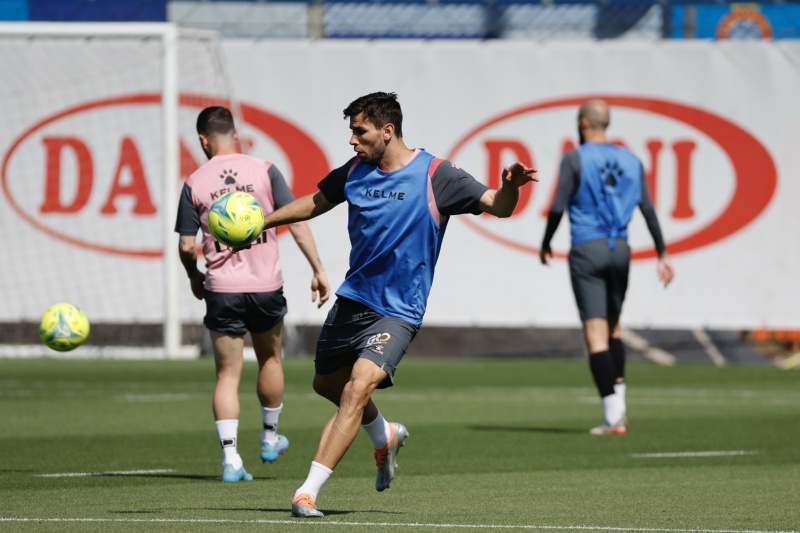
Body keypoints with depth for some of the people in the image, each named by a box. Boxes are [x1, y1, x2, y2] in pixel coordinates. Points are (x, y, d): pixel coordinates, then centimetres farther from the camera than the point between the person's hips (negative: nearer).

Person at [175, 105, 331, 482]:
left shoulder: (194, 183, -2)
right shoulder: (264, 171, -2)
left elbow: (186, 246, 0)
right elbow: (297, 222, -6)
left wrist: (194, 277, 20)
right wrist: (318, 270, -1)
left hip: (221, 289, -1)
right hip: (266, 285, 1)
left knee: (227, 375, 3)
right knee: (270, 359, 23)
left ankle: (230, 459, -8)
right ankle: (269, 439, 37)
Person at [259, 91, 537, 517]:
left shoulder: (434, 175, -13)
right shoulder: (355, 171, 3)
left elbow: (497, 206, -17)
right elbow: (315, 203, 21)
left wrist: (510, 186, -39)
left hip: (397, 312, -7)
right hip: (351, 300, 7)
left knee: (358, 385, -24)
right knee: (327, 384, 20)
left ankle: (307, 493, -25)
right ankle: (384, 436, 50)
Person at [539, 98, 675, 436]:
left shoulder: (575, 159, -5)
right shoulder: (630, 161, 9)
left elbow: (558, 208, -8)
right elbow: (648, 210, 6)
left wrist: (546, 244, 7)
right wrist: (662, 254, 10)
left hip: (587, 251, -5)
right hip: (620, 250, 5)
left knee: (595, 333, -6)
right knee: (613, 327, 20)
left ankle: (614, 418, -12)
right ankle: (618, 405, 16)